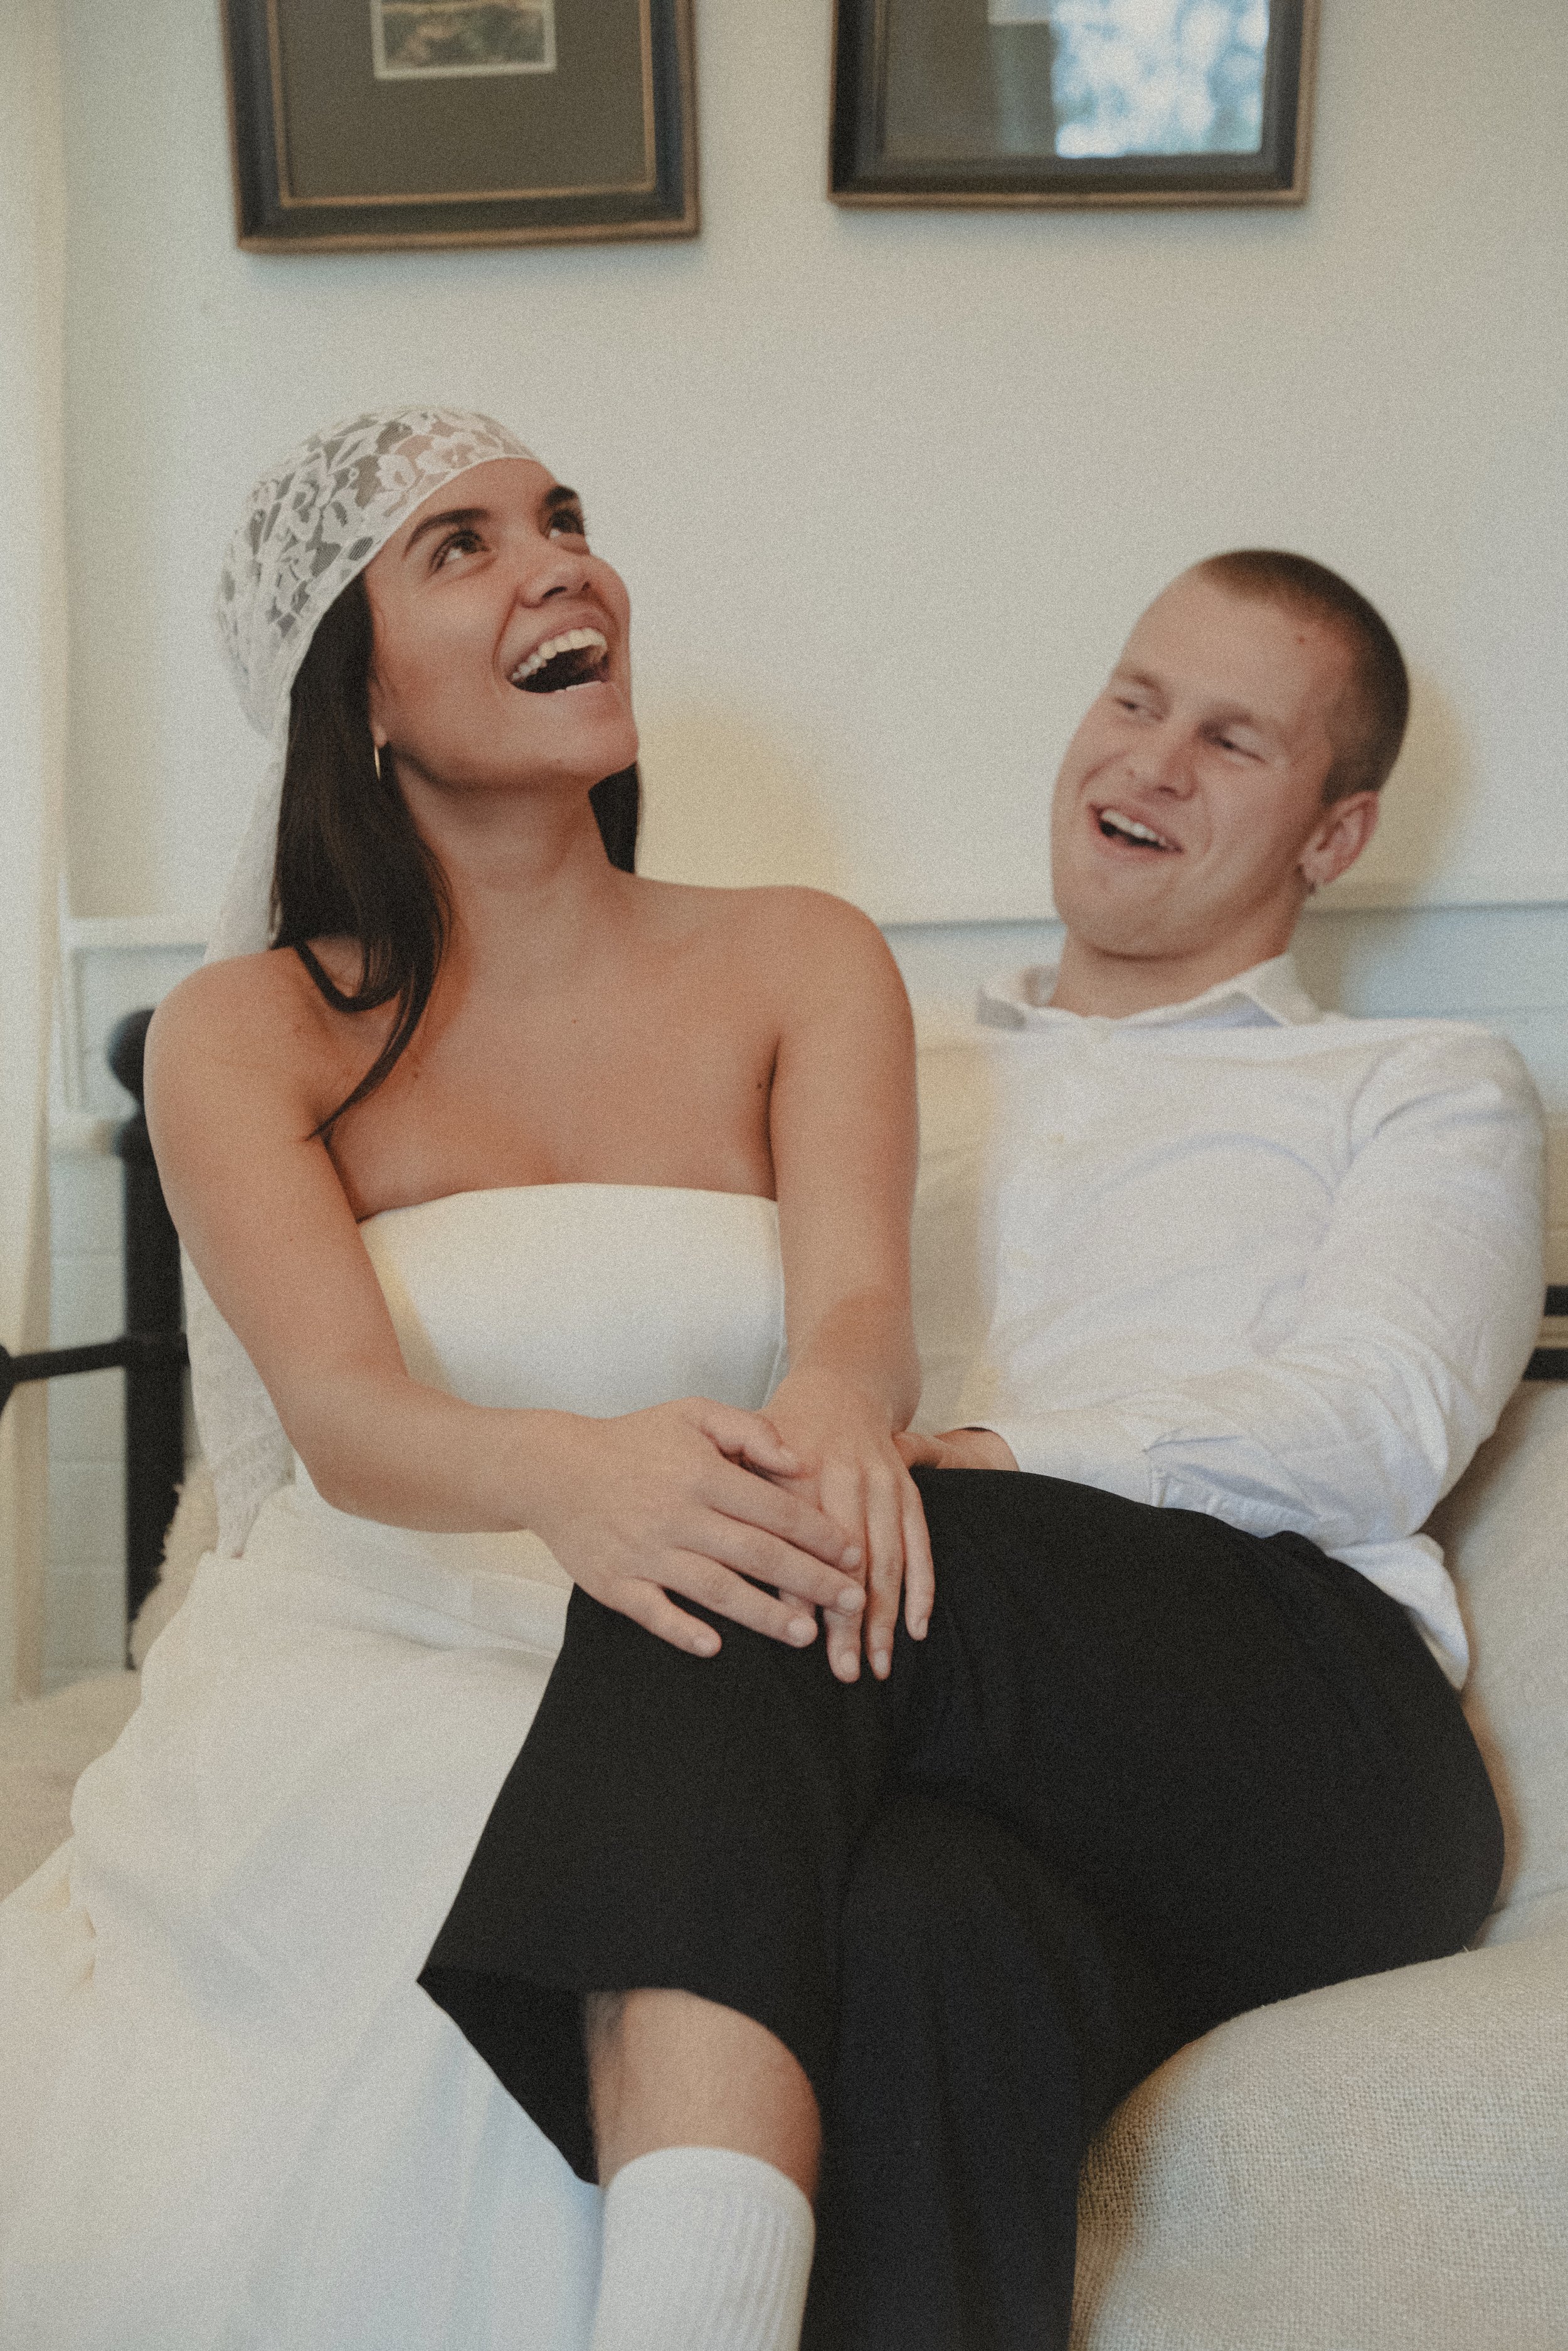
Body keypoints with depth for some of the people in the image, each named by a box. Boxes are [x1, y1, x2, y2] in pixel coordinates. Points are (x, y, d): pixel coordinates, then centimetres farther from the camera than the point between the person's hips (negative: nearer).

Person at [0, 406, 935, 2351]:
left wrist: (833, 1415, -34)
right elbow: (342, 1414, -12)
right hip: (363, 1679, 0)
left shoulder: (802, 962, 9)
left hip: (704, 1694, 1)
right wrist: (569, 1475, -35)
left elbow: (859, 1296, -8)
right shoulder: (244, 1034, 4)